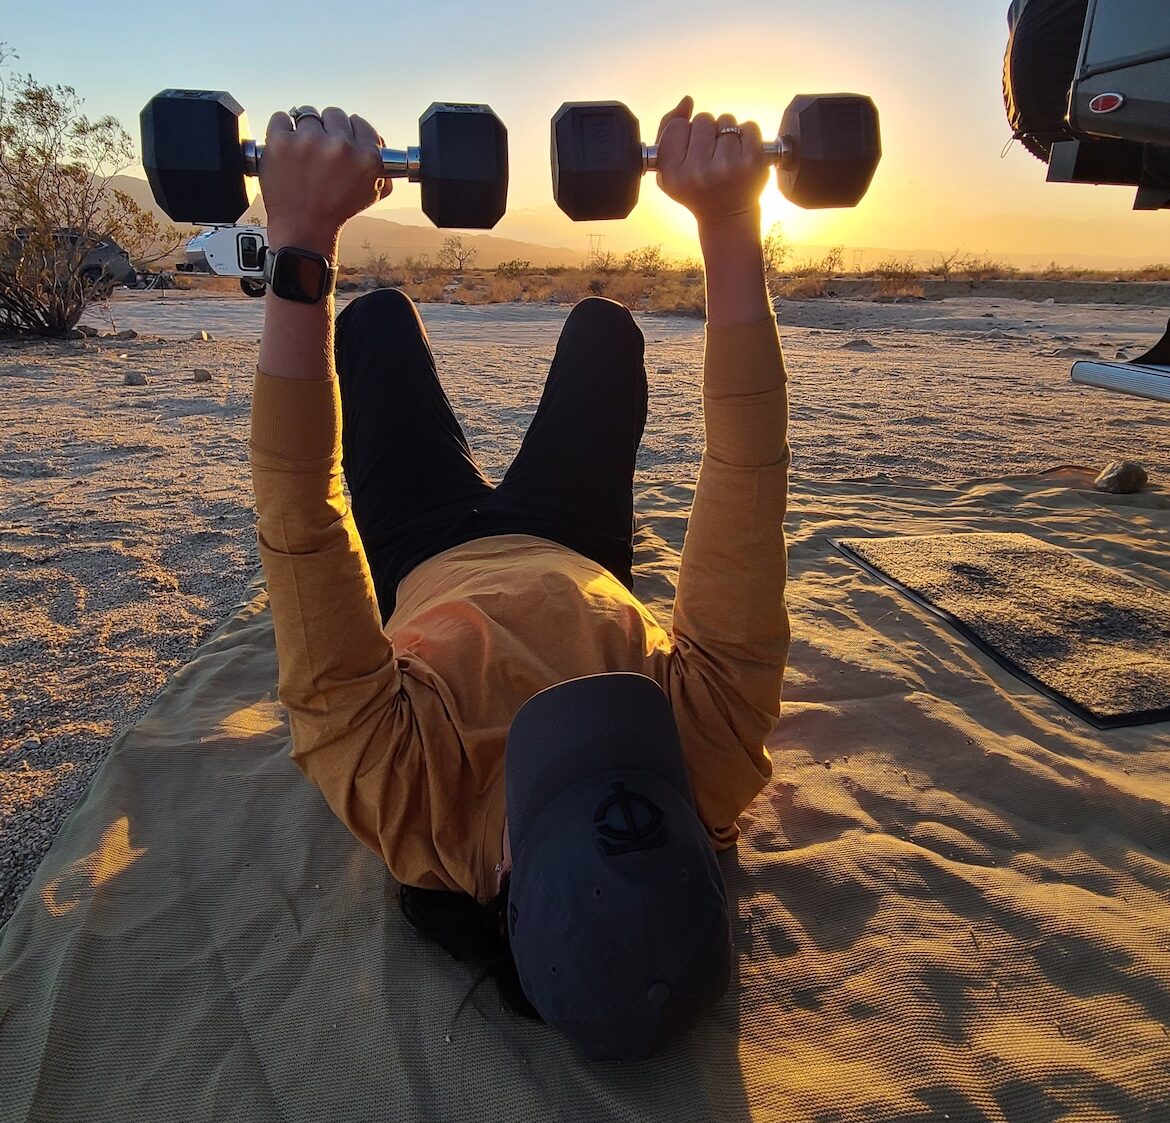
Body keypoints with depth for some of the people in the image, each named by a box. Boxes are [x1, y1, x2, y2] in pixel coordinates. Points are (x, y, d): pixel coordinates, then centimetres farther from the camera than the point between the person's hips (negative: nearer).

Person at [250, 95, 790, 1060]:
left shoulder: (405, 797, -44)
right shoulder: (715, 757, -41)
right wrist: (730, 226, -47)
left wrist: (302, 242, -52)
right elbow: (750, 484, -44)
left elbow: (298, 523, -48)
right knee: (603, 321, 16)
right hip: (576, 554, 1)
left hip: (426, 563, 0)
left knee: (380, 316, 11)